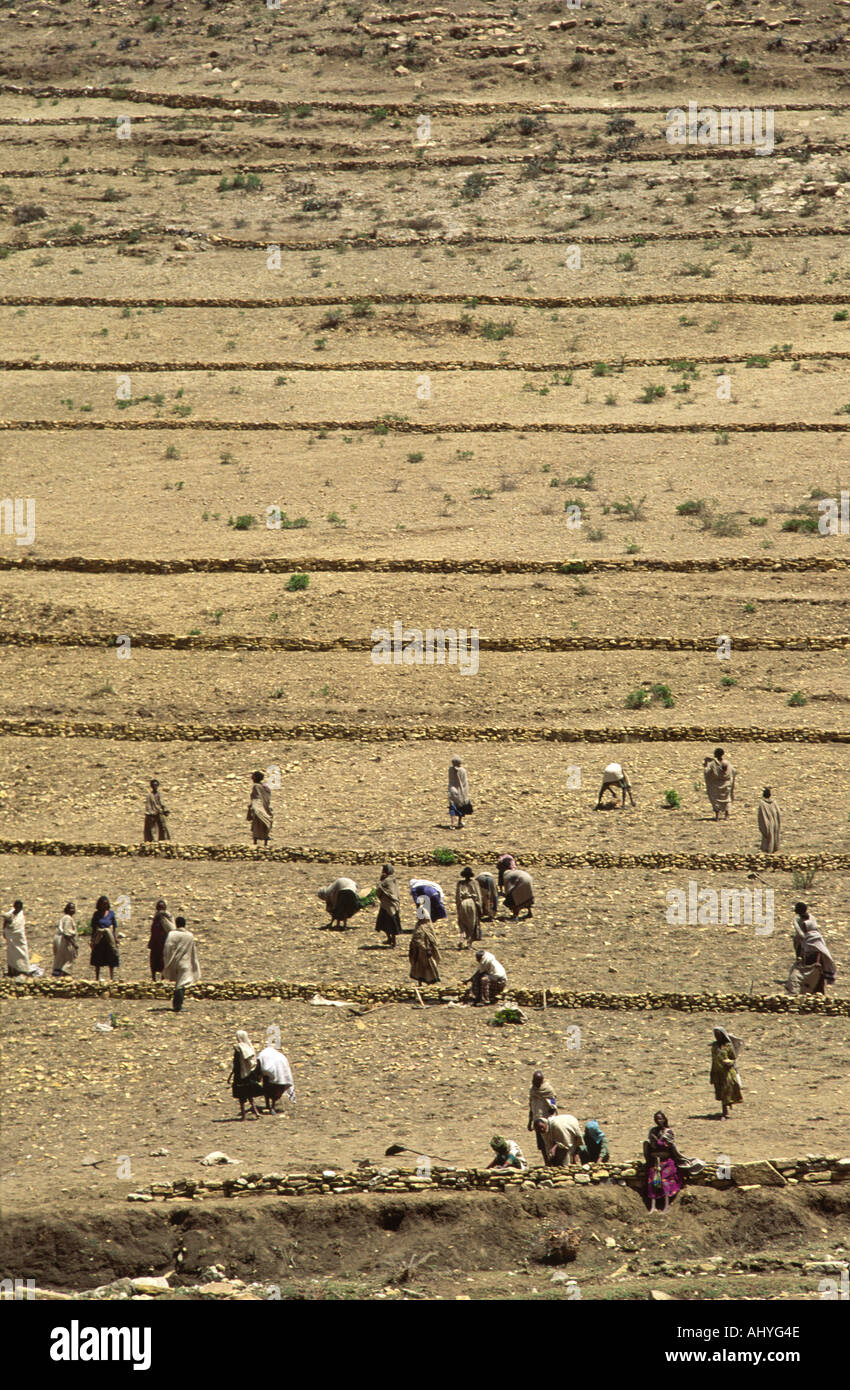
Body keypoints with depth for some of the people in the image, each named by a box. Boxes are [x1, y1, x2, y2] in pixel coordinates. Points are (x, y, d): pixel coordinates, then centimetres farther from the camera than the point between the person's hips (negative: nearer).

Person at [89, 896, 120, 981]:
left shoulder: (111, 913, 4)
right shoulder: (96, 914, 4)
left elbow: (115, 926, 6)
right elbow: (93, 928, 6)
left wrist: (116, 938, -2)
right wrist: (92, 941, 2)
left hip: (109, 938, 0)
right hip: (99, 939, 0)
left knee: (111, 959, -2)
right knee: (98, 961, 4)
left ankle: (112, 978, 1)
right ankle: (97, 978, 10)